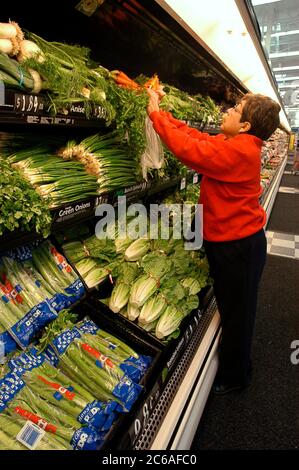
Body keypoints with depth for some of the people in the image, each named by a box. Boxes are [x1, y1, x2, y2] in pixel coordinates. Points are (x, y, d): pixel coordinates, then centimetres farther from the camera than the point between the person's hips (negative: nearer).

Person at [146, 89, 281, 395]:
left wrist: (156, 113, -16)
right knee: (229, 306, 24)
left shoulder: (238, 151, -24)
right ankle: (237, 365, 48)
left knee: (236, 312, 9)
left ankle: (234, 376, 34)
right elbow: (195, 137, 8)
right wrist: (162, 112, 6)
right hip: (228, 239, 10)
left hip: (238, 245, -10)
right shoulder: (237, 145, 6)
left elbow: (187, 148, -27)